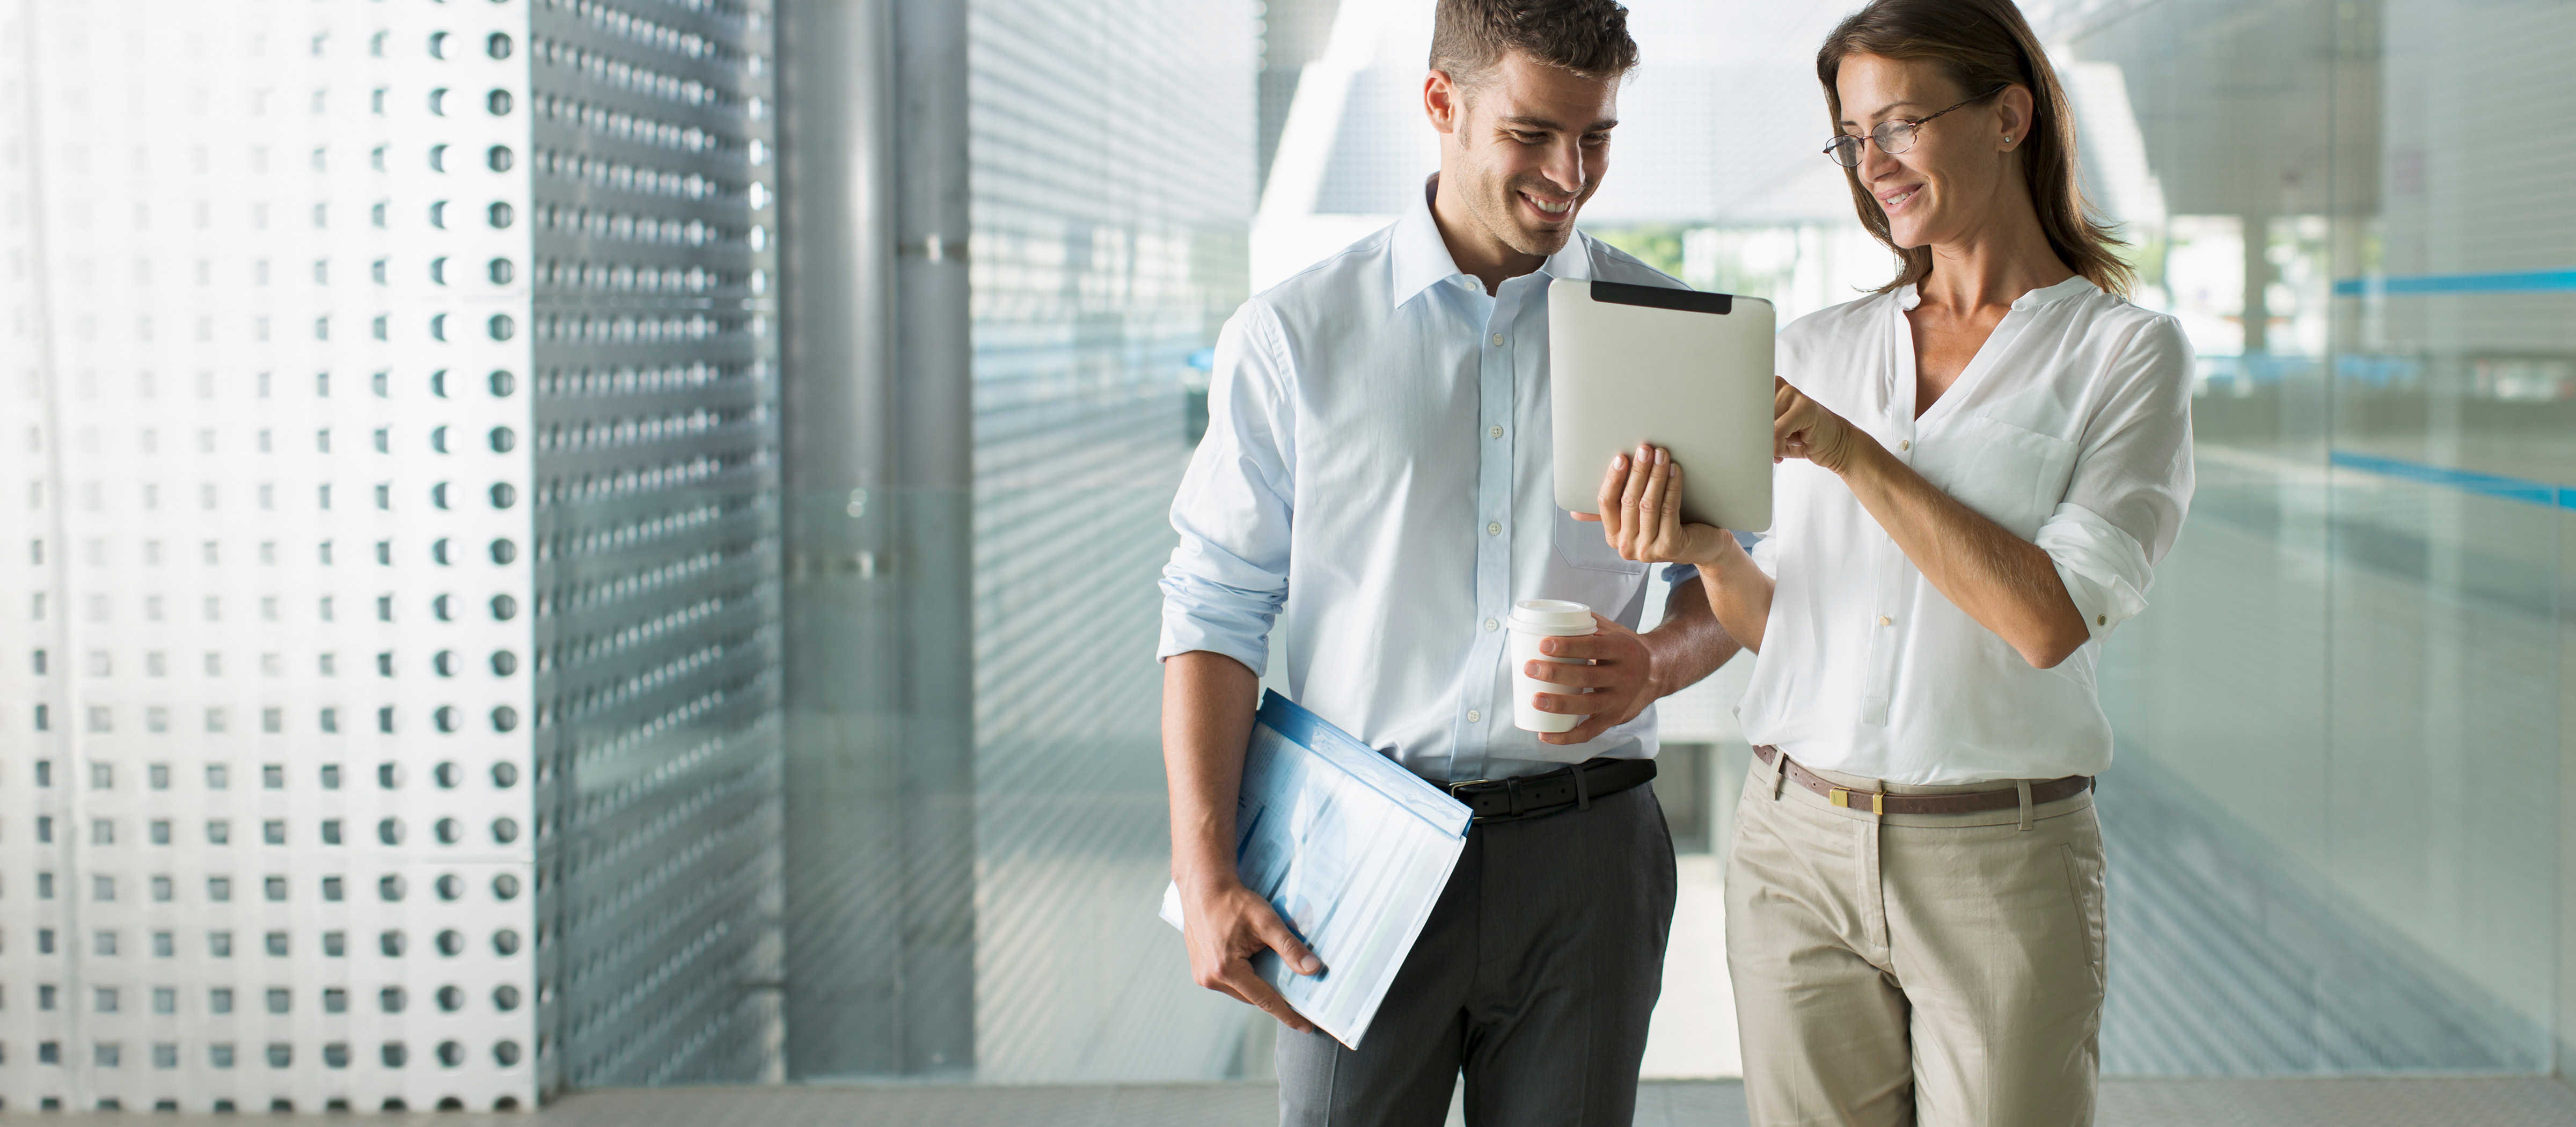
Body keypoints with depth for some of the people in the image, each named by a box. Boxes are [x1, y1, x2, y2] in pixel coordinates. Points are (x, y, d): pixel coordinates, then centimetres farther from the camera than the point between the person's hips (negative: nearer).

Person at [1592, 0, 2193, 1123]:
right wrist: (1708, 550, -9)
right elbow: (1774, 622, 12)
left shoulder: (2127, 352, -3)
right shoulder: (1815, 351, 9)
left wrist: (1850, 452, -17)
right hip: (1796, 846, 4)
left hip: (2002, 862, -3)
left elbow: (2051, 619, -16)